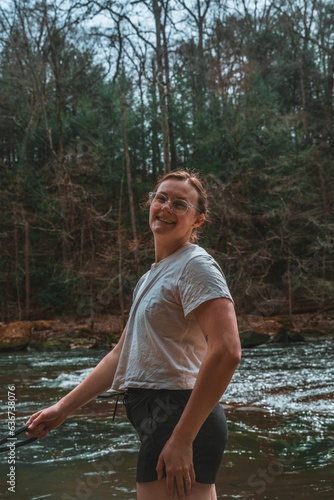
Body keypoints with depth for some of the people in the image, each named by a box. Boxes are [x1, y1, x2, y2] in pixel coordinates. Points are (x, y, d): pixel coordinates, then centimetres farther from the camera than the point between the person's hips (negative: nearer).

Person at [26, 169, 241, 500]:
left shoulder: (195, 265, -10)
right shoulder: (152, 277, 18)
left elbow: (226, 352, -23)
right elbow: (122, 354, 22)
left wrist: (181, 439, -23)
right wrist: (64, 408, 19)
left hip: (181, 419, -9)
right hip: (162, 420, 9)